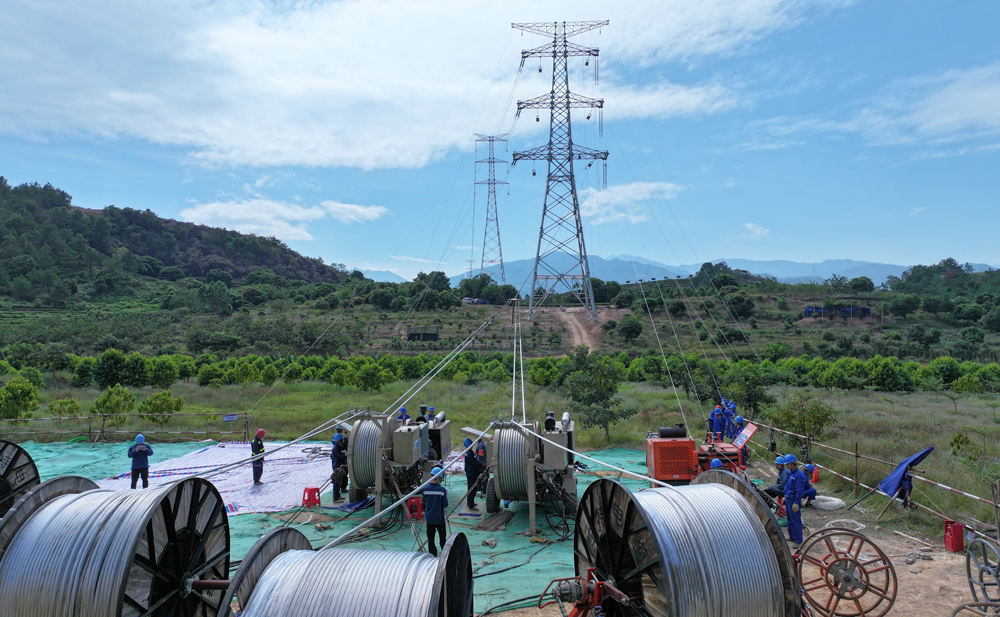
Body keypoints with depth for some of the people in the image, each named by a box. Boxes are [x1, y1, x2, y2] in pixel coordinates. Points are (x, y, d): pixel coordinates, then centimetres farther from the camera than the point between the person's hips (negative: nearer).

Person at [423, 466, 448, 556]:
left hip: (429, 518, 2)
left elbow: (424, 503, 2)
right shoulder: (442, 490, -15)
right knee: (442, 537, 14)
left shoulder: (425, 489, -8)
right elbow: (445, 504, -10)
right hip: (439, 518, -1)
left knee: (430, 539, 9)